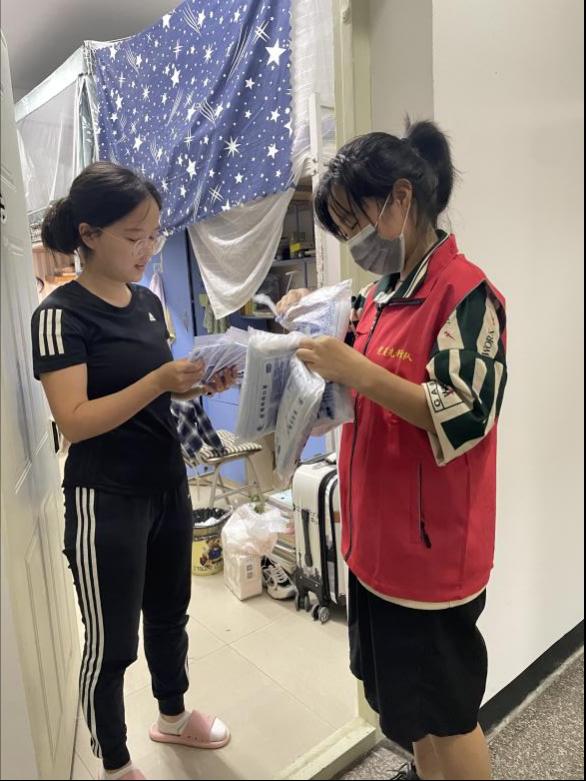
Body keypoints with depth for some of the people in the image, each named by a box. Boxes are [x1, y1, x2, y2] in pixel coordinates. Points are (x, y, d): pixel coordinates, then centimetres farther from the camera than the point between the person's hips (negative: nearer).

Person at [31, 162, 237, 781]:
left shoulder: (147, 300, 6)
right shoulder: (61, 315, -15)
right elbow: (74, 422, -21)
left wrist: (202, 382, -7)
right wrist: (159, 380, -29)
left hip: (167, 484, 7)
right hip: (106, 500, -7)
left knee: (169, 612, 23)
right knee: (111, 642, 10)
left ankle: (172, 715, 48)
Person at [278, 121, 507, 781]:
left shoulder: (464, 293, -17)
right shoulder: (385, 291, 8)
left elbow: (464, 418, -23)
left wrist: (360, 372, -29)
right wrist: (321, 329, 1)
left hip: (432, 546, -8)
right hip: (377, 535, 8)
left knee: (444, 711, 13)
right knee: (401, 692, 25)